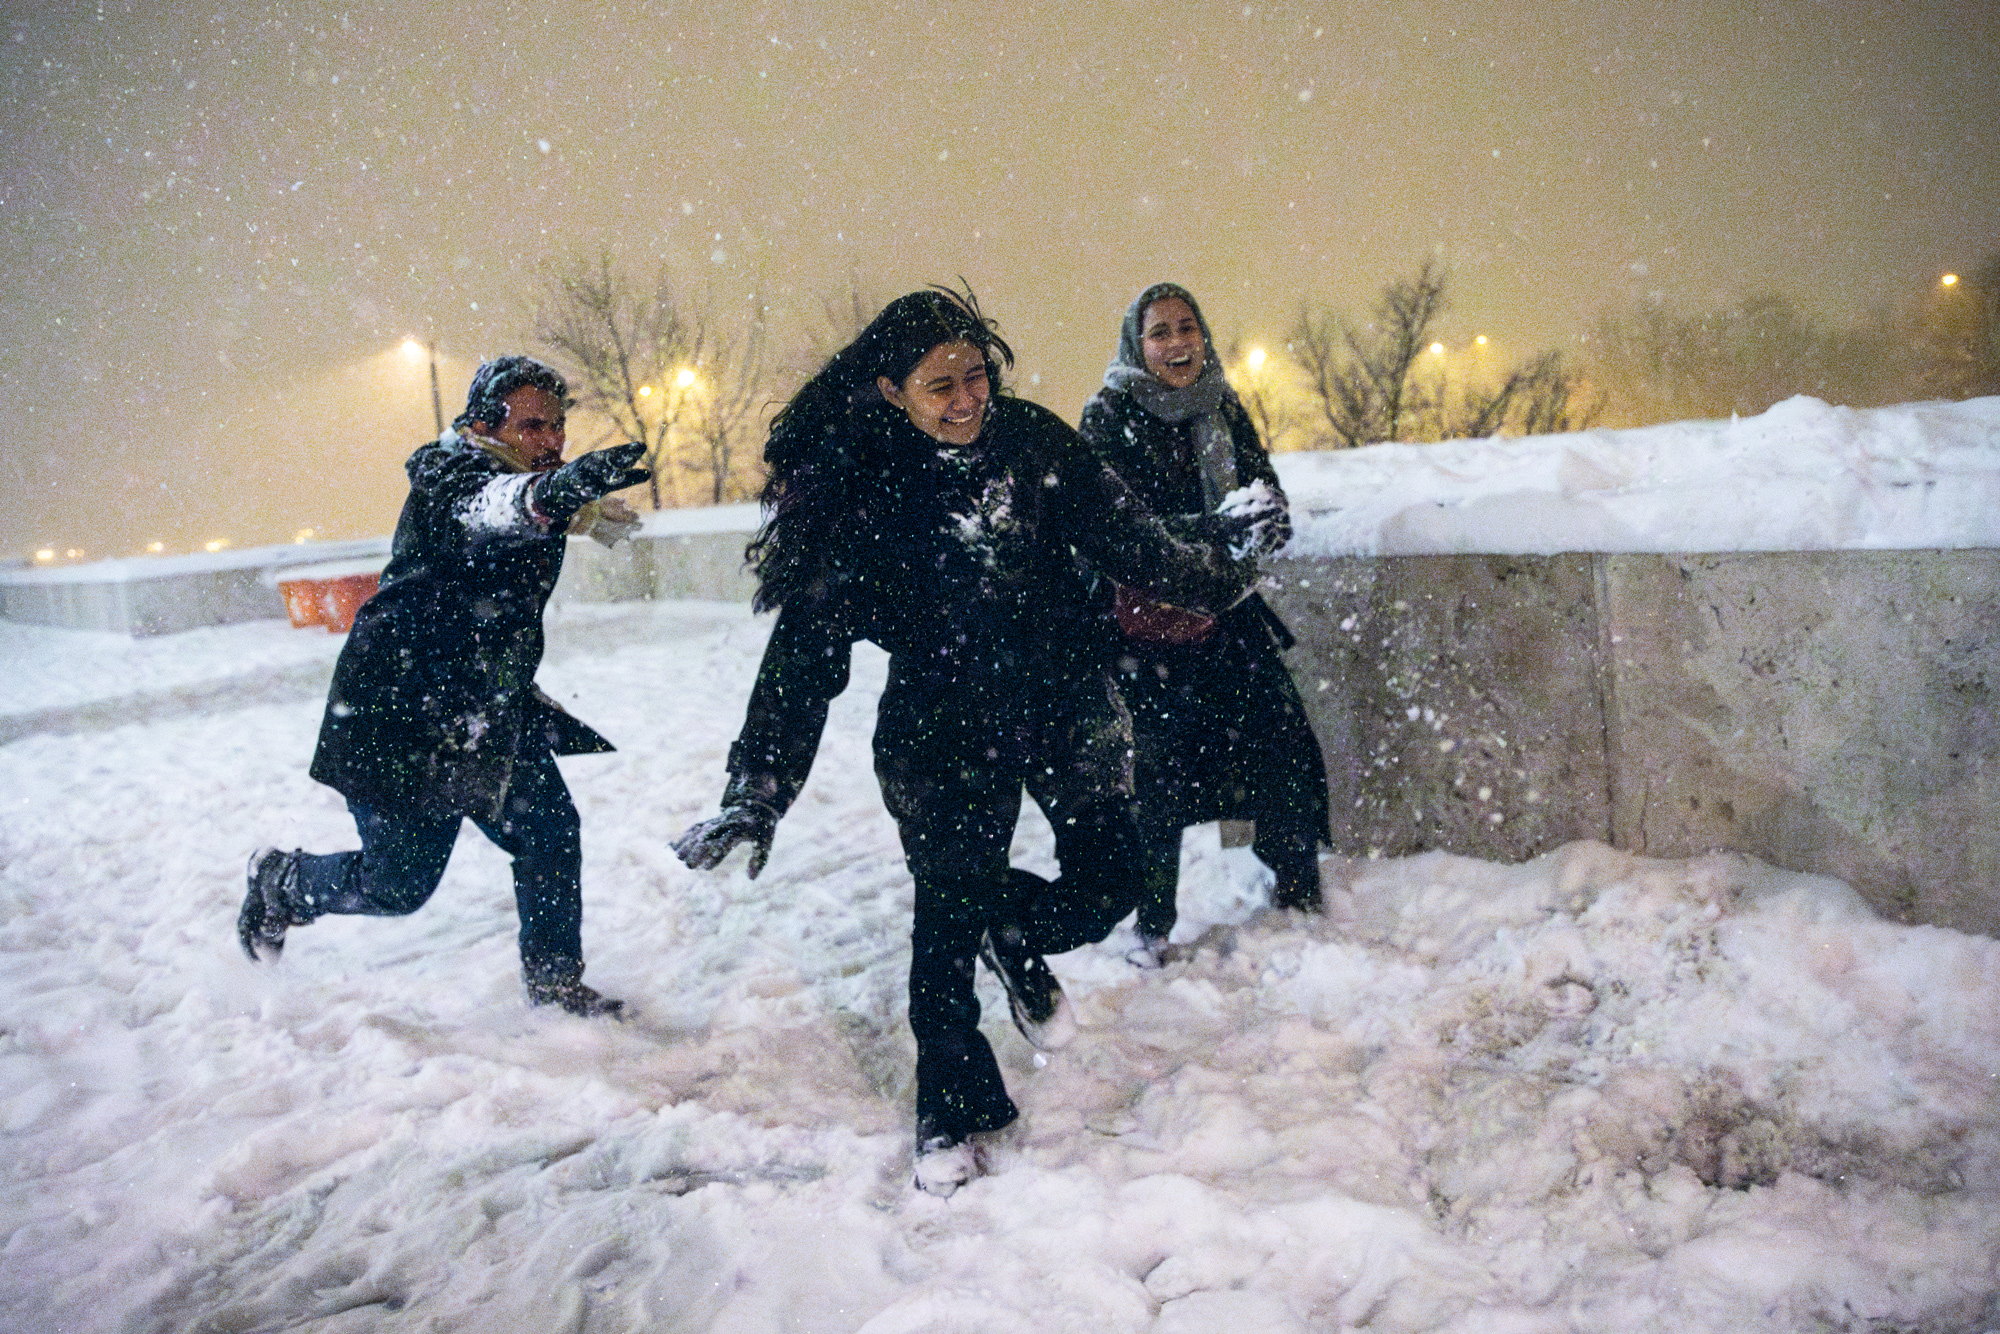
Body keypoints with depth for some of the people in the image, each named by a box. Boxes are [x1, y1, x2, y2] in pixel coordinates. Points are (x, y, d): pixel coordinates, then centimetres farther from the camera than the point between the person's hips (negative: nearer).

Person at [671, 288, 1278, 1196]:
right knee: (949, 914, 1)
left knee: (1106, 886, -1)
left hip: (1066, 702, 3)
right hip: (944, 729, -2)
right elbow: (806, 651, -12)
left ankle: (1012, 937, 35)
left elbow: (1121, 532, 8)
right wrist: (757, 793, -15)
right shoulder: (853, 493, -12)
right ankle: (951, 1108, 24)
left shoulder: (1031, 441, -6)